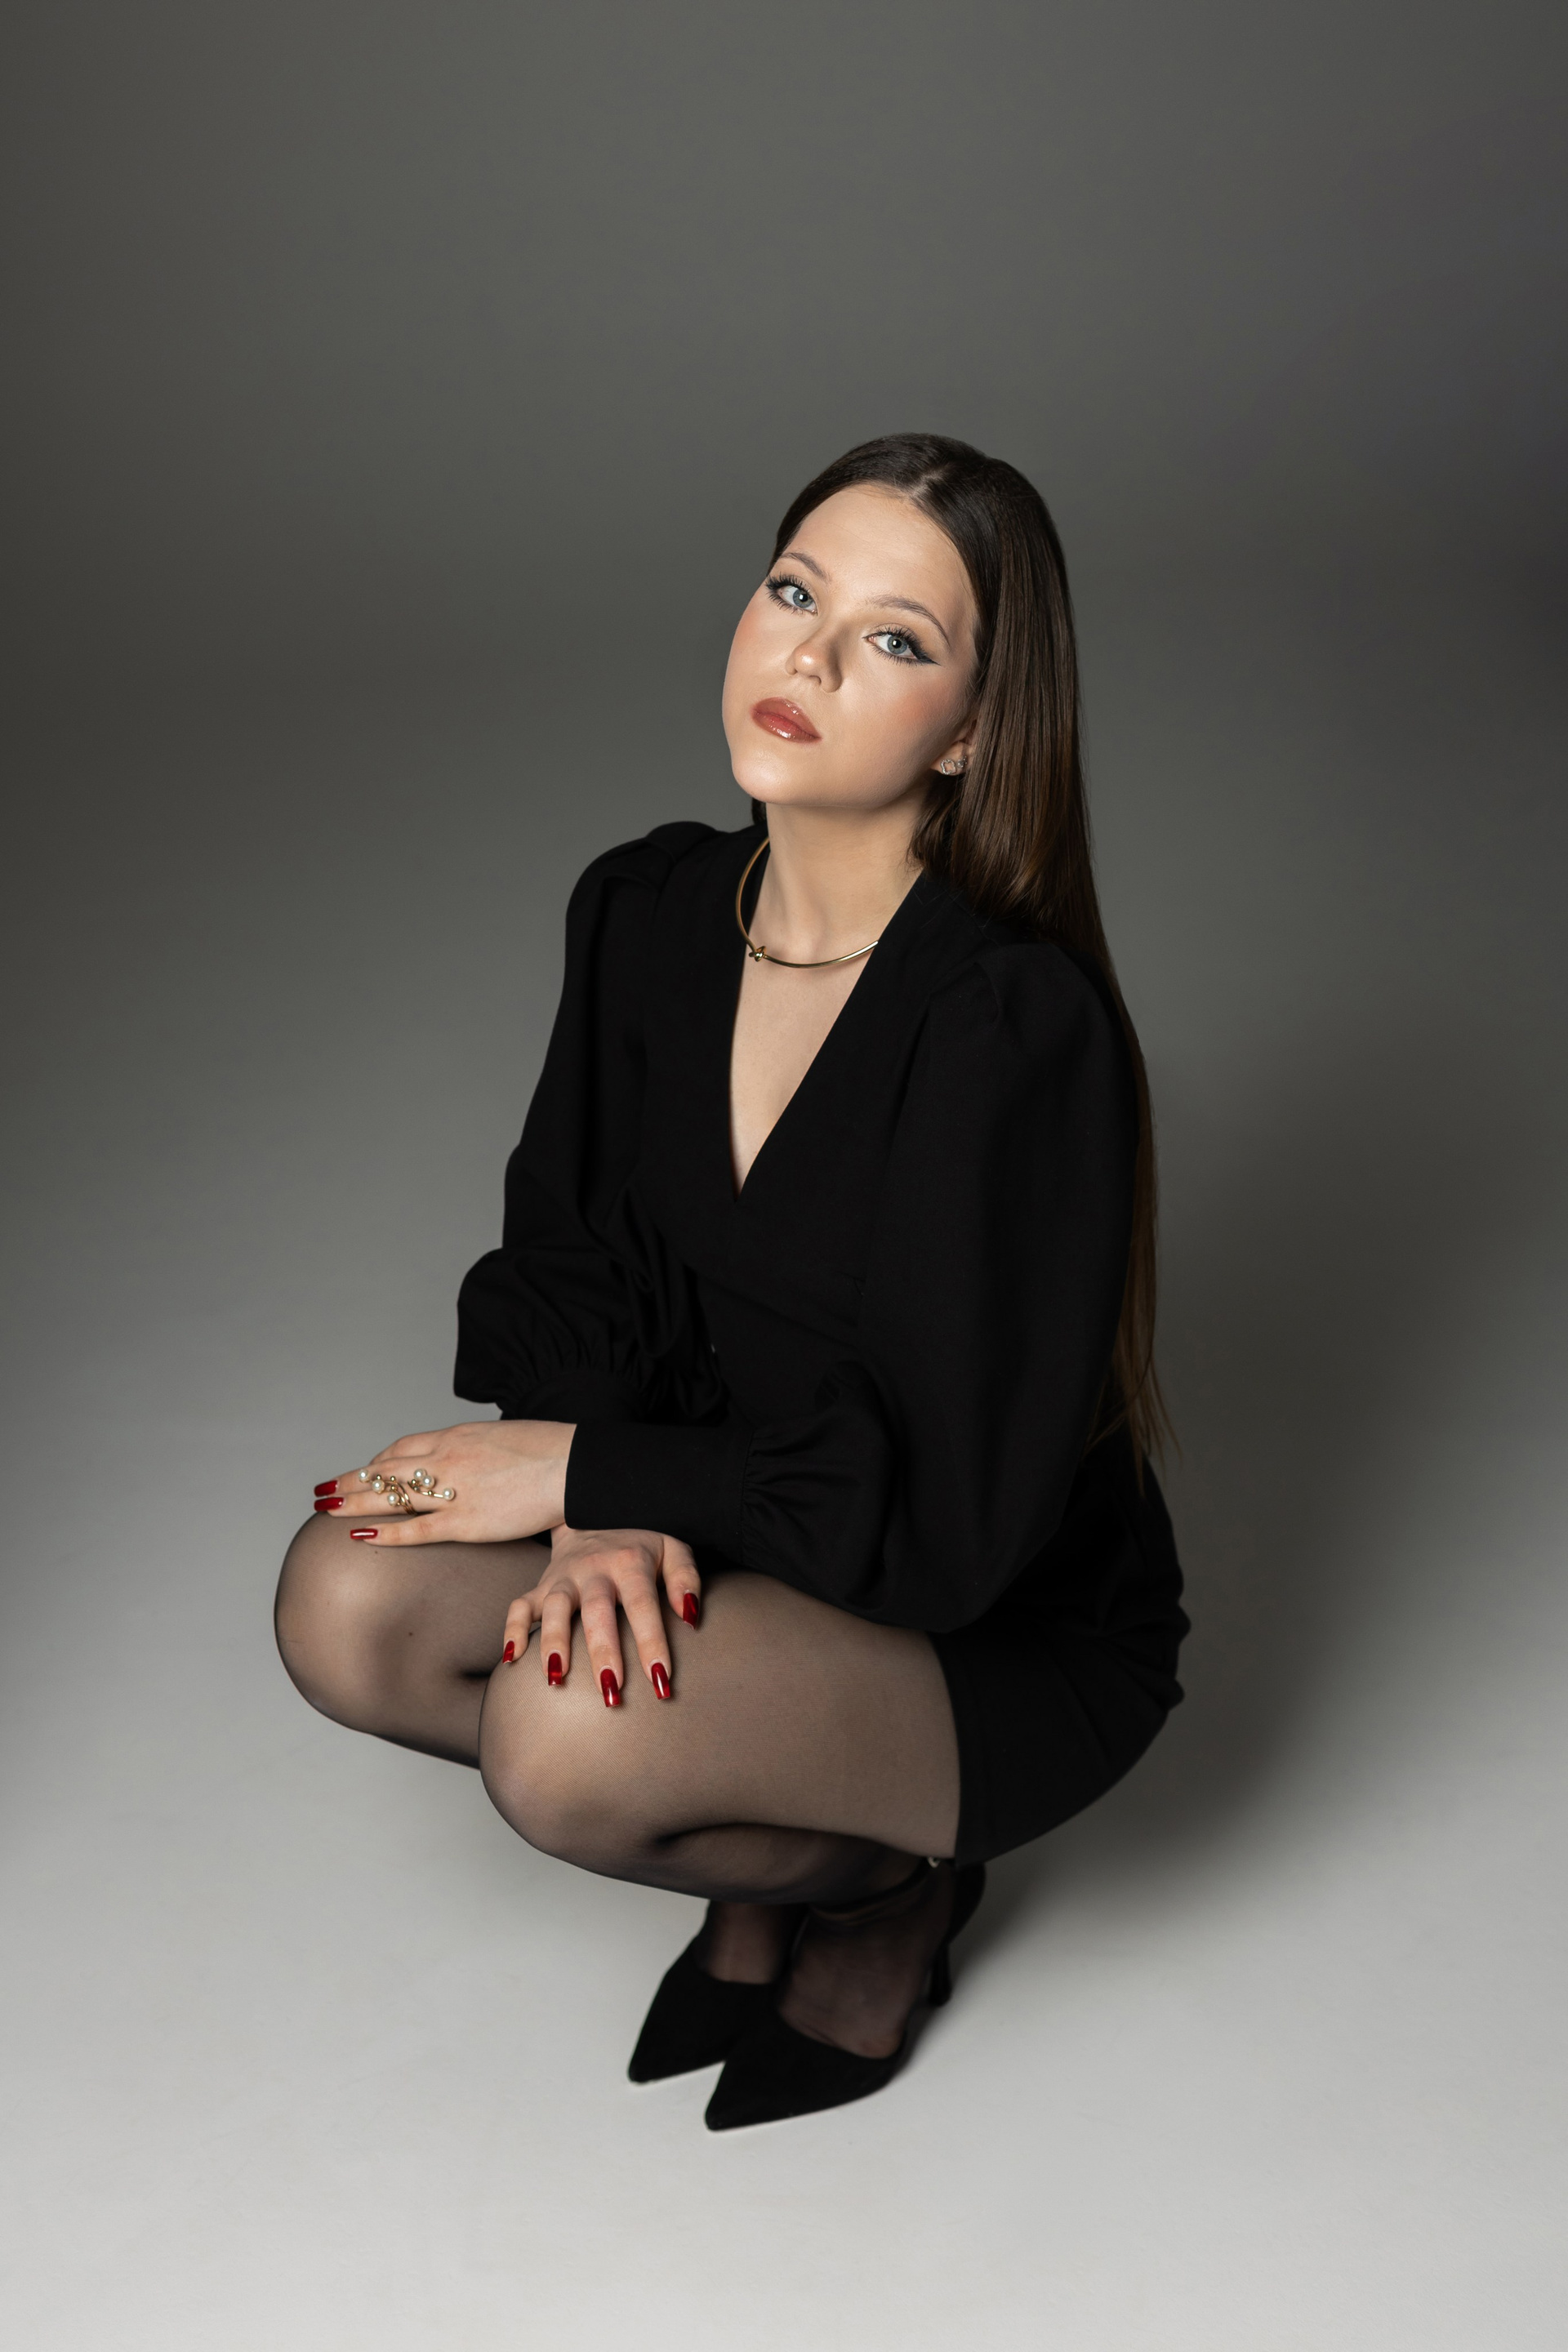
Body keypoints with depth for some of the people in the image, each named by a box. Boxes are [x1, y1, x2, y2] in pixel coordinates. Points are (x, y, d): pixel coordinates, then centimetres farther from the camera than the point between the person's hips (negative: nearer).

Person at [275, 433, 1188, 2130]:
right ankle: (771, 1836, 8)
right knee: (347, 1605, -17)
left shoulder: (1022, 1030, -27)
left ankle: (887, 1872, 3)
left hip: (1011, 1638, -6)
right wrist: (609, 1512, -19)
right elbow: (565, 1260, 1)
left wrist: (582, 1472, -21)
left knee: (561, 1743, -31)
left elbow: (950, 1514, -26)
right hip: (730, 1538, 6)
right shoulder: (646, 913, -6)